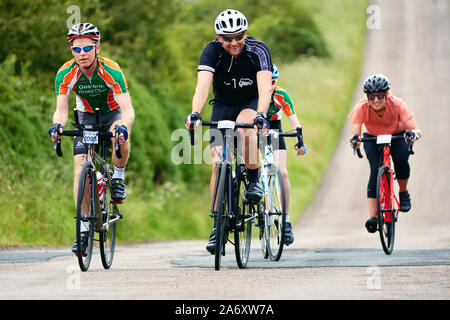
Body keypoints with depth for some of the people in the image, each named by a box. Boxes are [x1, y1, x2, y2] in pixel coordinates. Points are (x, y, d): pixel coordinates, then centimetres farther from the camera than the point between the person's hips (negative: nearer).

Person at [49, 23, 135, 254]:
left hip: (113, 113, -2)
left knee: (120, 136, -37)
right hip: (86, 117, 2)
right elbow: (61, 110, -26)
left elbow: (128, 109, -37)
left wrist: (124, 127, -58)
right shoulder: (65, 74, -24)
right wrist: (58, 124, -49)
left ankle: (118, 177, -8)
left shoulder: (111, 71, -31)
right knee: (81, 171, -12)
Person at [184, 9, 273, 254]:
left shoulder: (258, 50, -24)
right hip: (223, 105, 2)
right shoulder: (212, 51, -21)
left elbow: (265, 87, -36)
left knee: (244, 123, -37)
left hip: (252, 103, -2)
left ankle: (254, 180, -17)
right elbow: (203, 85, -34)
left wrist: (261, 115, -55)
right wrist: (195, 114, -52)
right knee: (218, 161, -12)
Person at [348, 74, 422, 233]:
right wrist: (355, 139, -59)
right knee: (375, 170, -22)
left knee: (401, 160, -29)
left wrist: (413, 134, -61)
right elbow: (355, 132, -35)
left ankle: (403, 192, 1)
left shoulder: (396, 104, -32)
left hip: (397, 136, 0)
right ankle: (373, 217, -23)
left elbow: (417, 129, -37)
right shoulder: (362, 108, -30)